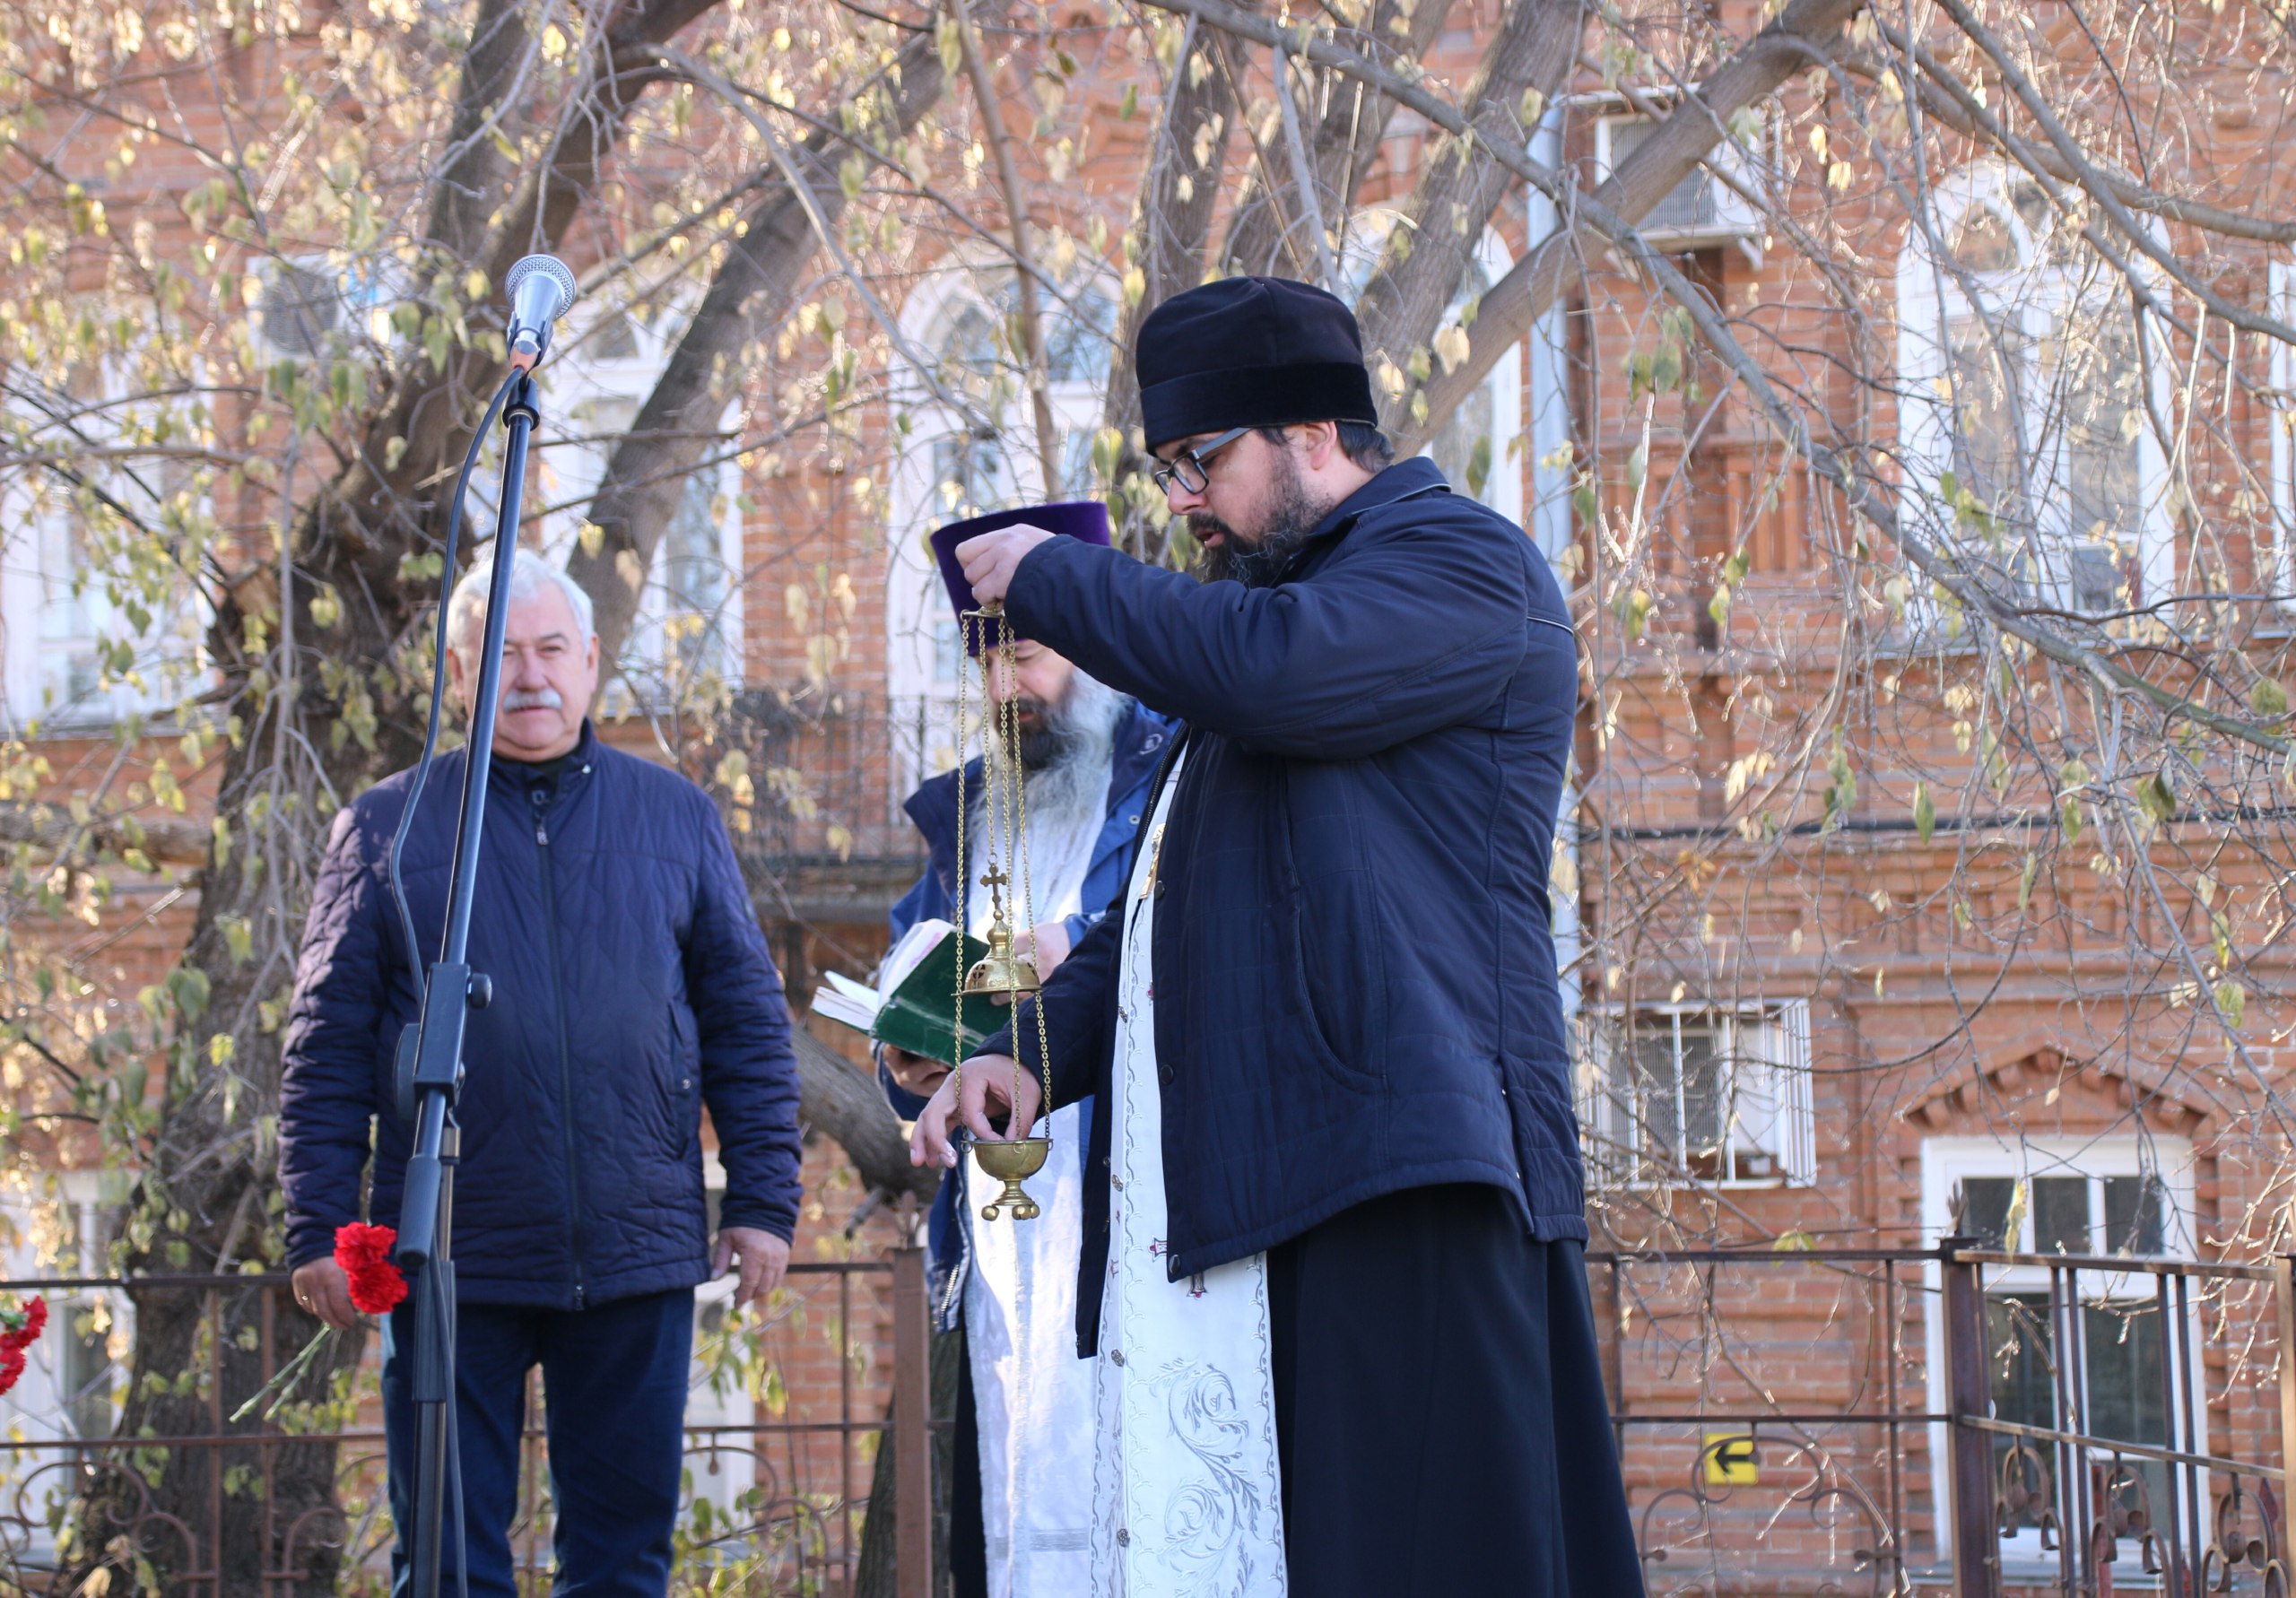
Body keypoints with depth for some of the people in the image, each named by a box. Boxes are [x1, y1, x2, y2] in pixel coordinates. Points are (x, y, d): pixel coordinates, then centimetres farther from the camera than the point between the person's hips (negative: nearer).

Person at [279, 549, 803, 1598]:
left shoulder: (676, 818, 10)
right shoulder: (387, 830, 5)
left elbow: (748, 1023, 10)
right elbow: (327, 1047, 3)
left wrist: (763, 1201, 3)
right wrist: (318, 1228, -3)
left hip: (636, 1262, 1)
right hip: (448, 1265, -1)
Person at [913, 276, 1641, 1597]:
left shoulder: (1458, 559, 1)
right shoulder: (1289, 607, 30)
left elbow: (1265, 669, -20)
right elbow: (1173, 905, 33)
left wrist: (1049, 576, -4)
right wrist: (1037, 1044, 14)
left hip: (1404, 1188, -9)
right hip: (1234, 1193, 9)